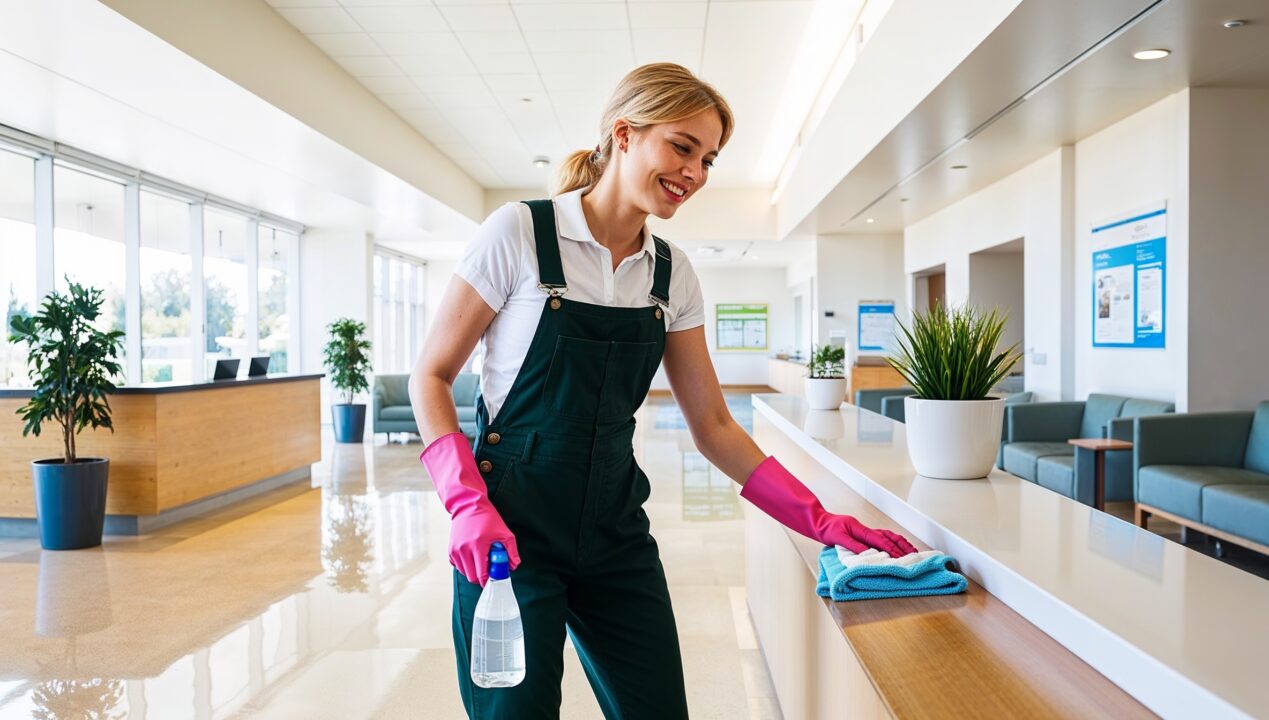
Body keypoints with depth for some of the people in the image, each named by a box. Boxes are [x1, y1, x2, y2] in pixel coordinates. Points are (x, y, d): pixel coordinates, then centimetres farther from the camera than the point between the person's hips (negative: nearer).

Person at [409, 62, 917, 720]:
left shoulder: (672, 274, 4)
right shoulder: (519, 233, -10)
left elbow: (712, 426, 6)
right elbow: (431, 376, -6)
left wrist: (820, 521, -1)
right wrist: (468, 503, -19)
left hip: (616, 530, 5)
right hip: (511, 529, -4)